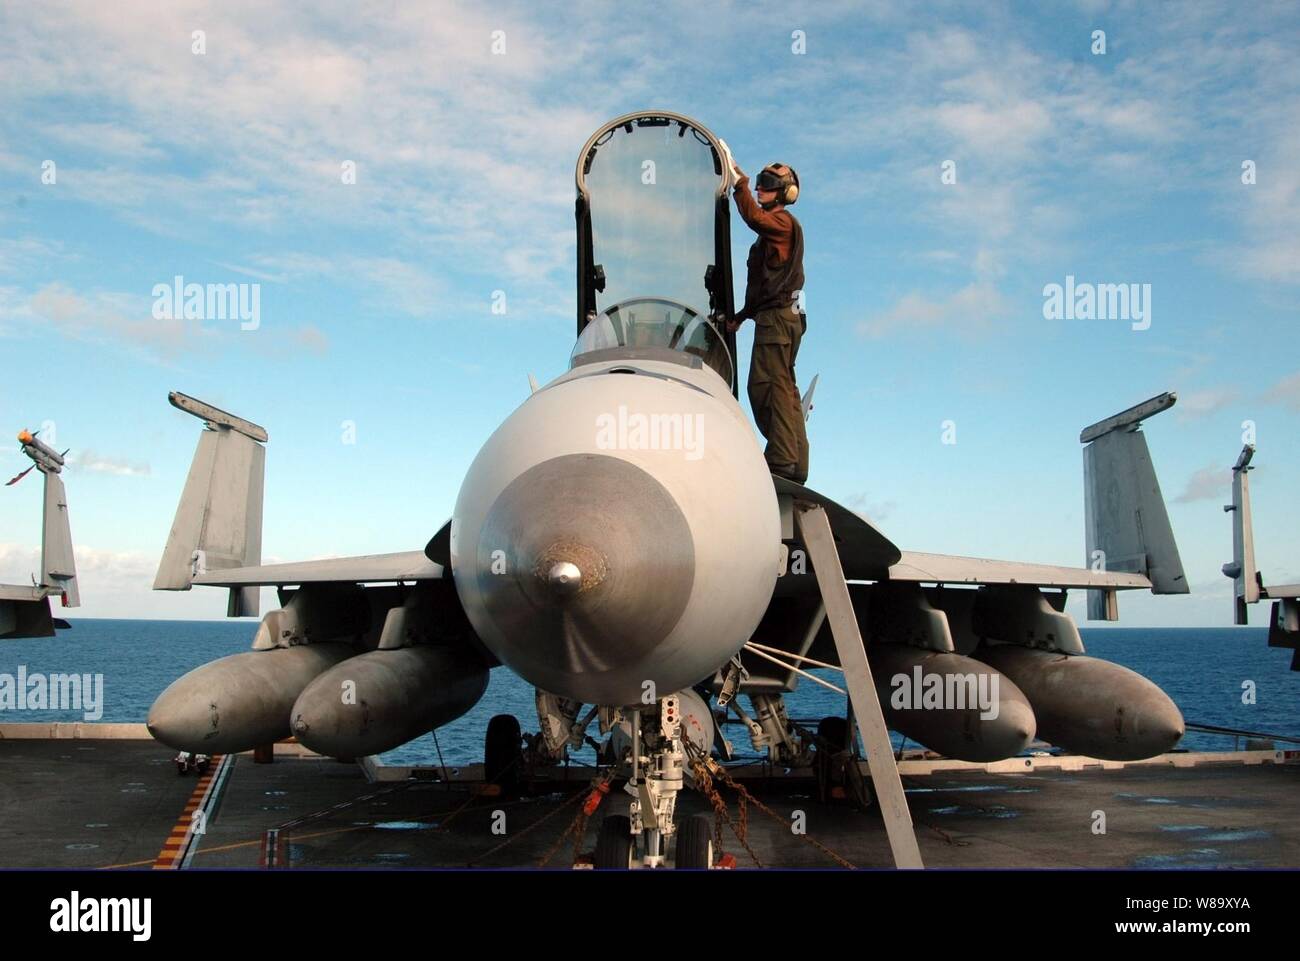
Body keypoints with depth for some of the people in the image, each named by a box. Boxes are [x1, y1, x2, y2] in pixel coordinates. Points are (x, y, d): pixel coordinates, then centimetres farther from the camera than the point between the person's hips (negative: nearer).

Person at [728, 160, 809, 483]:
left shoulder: (784, 222, -5)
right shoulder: (773, 228, 25)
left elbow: (754, 217, -29)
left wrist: (740, 182, -26)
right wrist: (742, 315, 29)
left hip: (777, 318, -11)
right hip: (784, 316, 11)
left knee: (767, 386, -13)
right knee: (785, 389, 11)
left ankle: (781, 460, -15)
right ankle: (795, 463, 15)